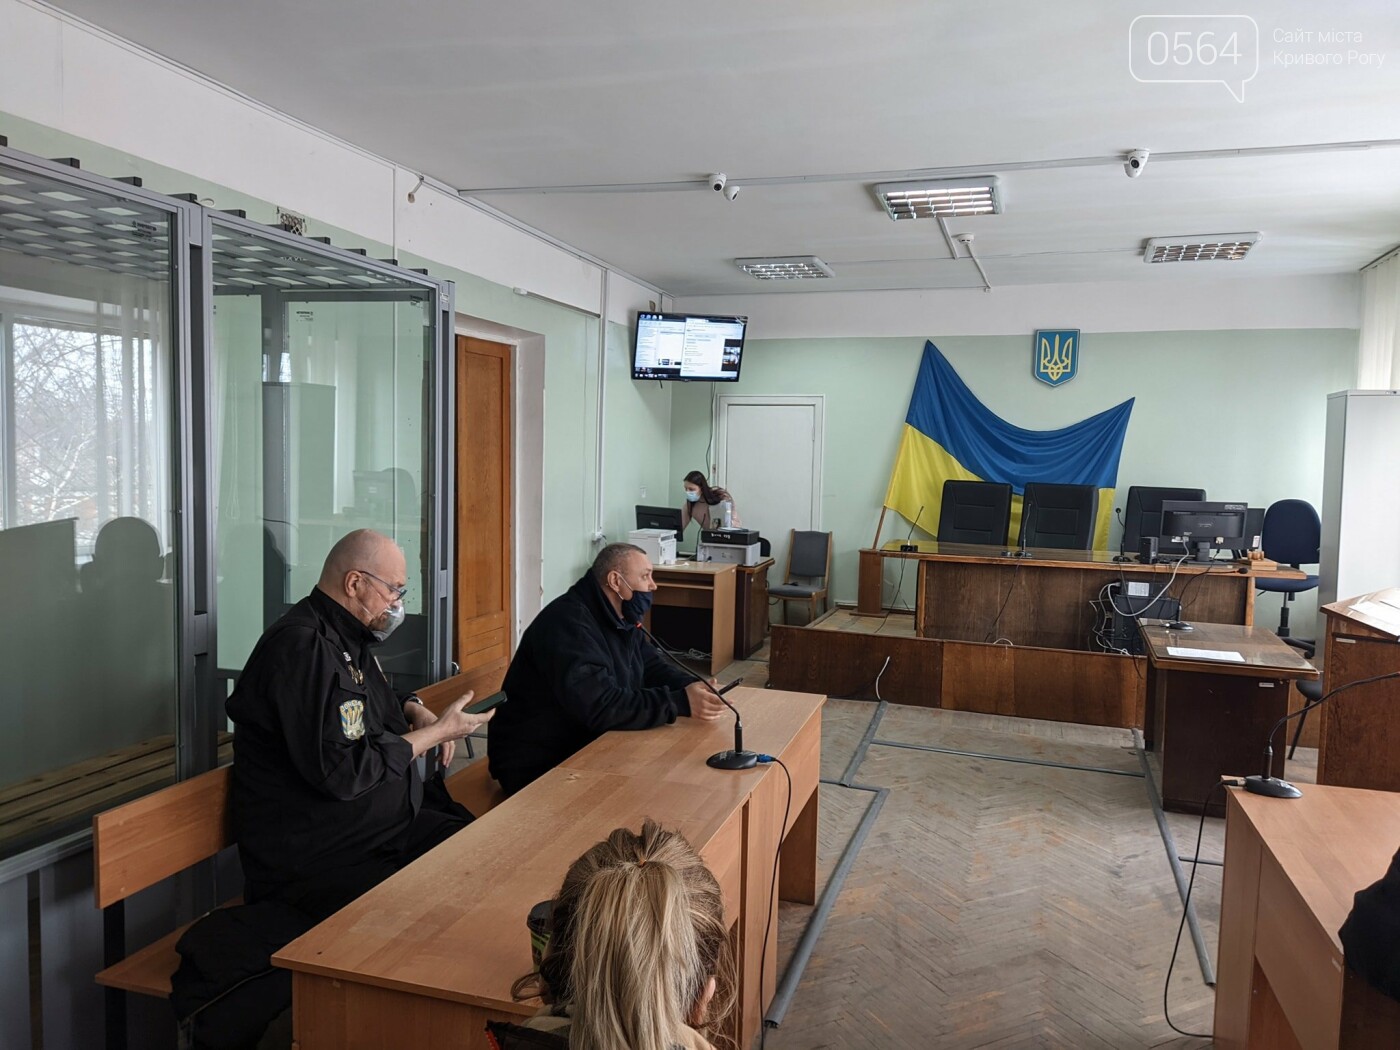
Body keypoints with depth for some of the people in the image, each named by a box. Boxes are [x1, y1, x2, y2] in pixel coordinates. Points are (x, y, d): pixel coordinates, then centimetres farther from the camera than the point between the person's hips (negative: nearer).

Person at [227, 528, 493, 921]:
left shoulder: (345, 638, 12)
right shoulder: (302, 647, -20)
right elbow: (340, 773, -25)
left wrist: (416, 711, 9)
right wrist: (436, 732, -15)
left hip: (390, 823, 10)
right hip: (315, 860, -10)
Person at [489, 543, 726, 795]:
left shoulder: (622, 620, 7)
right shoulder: (568, 623, -24)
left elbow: (653, 666, 10)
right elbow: (600, 707, -32)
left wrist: (691, 686, -12)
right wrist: (680, 703, -31)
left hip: (586, 748, 9)